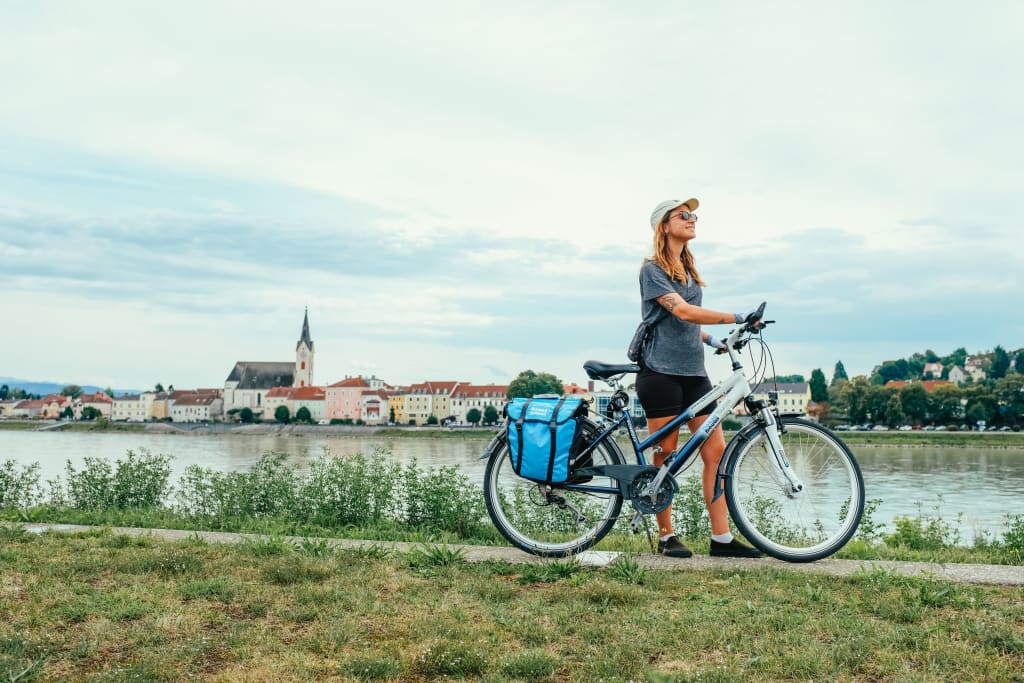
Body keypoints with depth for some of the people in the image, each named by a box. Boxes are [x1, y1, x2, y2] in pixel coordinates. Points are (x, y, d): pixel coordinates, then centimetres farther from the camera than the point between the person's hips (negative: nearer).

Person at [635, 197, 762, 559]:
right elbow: (682, 311, -19)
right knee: (666, 456, -1)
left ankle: (722, 538, 3)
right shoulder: (653, 268, -5)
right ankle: (666, 536, 10)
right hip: (661, 373, -7)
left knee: (716, 450, 0)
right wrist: (735, 318, -23)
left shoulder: (689, 269, 19)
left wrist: (710, 339, 12)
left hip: (693, 373, 7)